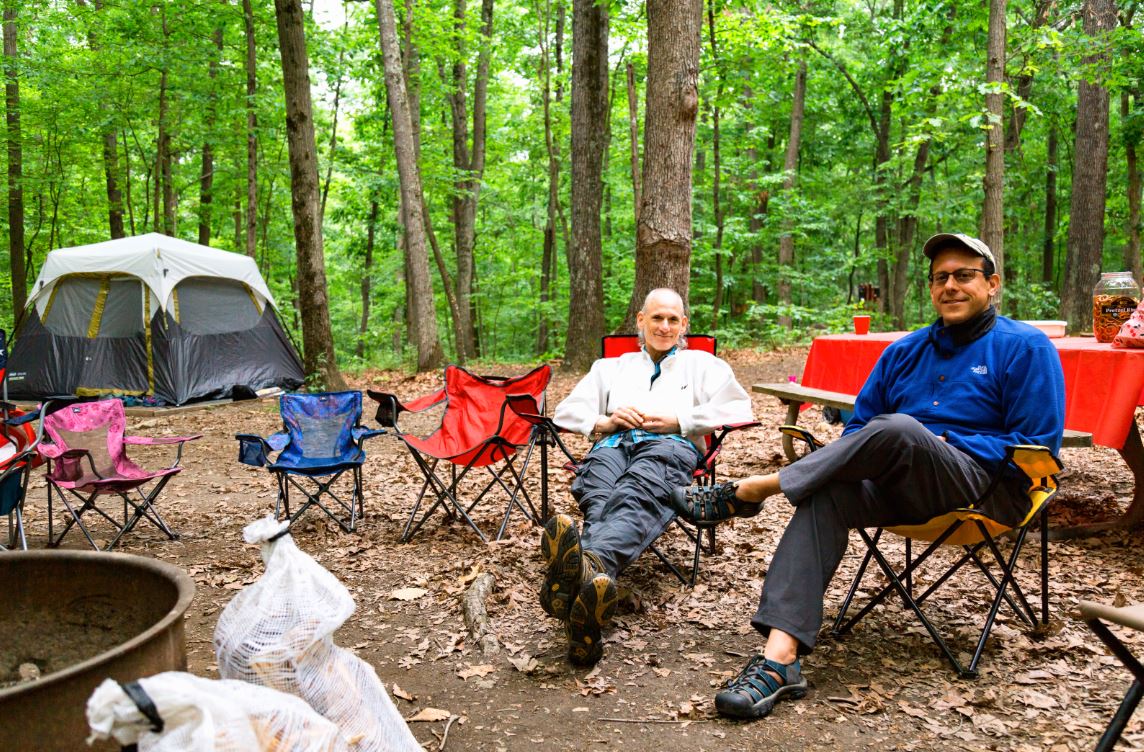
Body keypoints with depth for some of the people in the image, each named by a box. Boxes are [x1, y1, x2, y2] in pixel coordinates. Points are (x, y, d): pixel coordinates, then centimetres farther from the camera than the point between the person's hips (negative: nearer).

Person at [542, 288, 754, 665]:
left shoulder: (701, 363, 31)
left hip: (671, 445, -2)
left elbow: (739, 407, 12)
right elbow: (565, 411, 29)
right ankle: (592, 578, -69)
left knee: (636, 496, -41)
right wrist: (605, 422, 7)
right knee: (600, 498, -38)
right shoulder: (611, 367, 38)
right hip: (612, 443, 2)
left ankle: (588, 561, -72)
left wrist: (678, 420, 0)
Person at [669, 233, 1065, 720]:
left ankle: (745, 492, -25)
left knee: (900, 429, -36)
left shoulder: (1025, 347, 5)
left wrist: (941, 444, -10)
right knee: (825, 495, -30)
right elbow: (858, 426, 24)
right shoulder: (906, 351, 22)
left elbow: (1038, 446, -3)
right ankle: (780, 657, -41)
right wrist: (854, 459, 0)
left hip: (985, 487, -5)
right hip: (904, 489, 5)